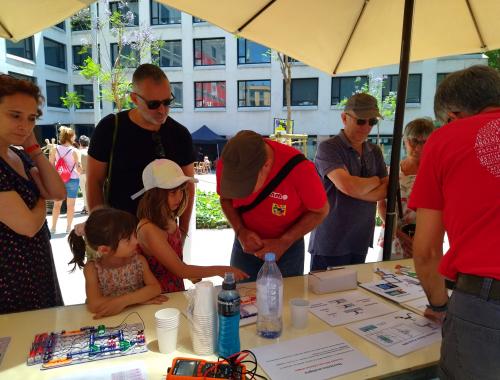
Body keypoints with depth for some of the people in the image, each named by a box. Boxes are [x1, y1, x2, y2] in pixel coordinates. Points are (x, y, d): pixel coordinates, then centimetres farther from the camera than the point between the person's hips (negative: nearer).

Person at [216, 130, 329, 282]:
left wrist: (284, 243, -20)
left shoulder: (299, 168, -30)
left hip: (288, 248, -2)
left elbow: (320, 211, -13)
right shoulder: (226, 164, -20)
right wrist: (240, 231, -16)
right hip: (246, 246, 2)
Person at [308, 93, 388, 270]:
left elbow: (385, 190, 2)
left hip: (361, 242, 6)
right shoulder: (328, 148, -10)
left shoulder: (375, 152, 10)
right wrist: (375, 181, -5)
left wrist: (358, 189, -15)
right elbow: (347, 185, -24)